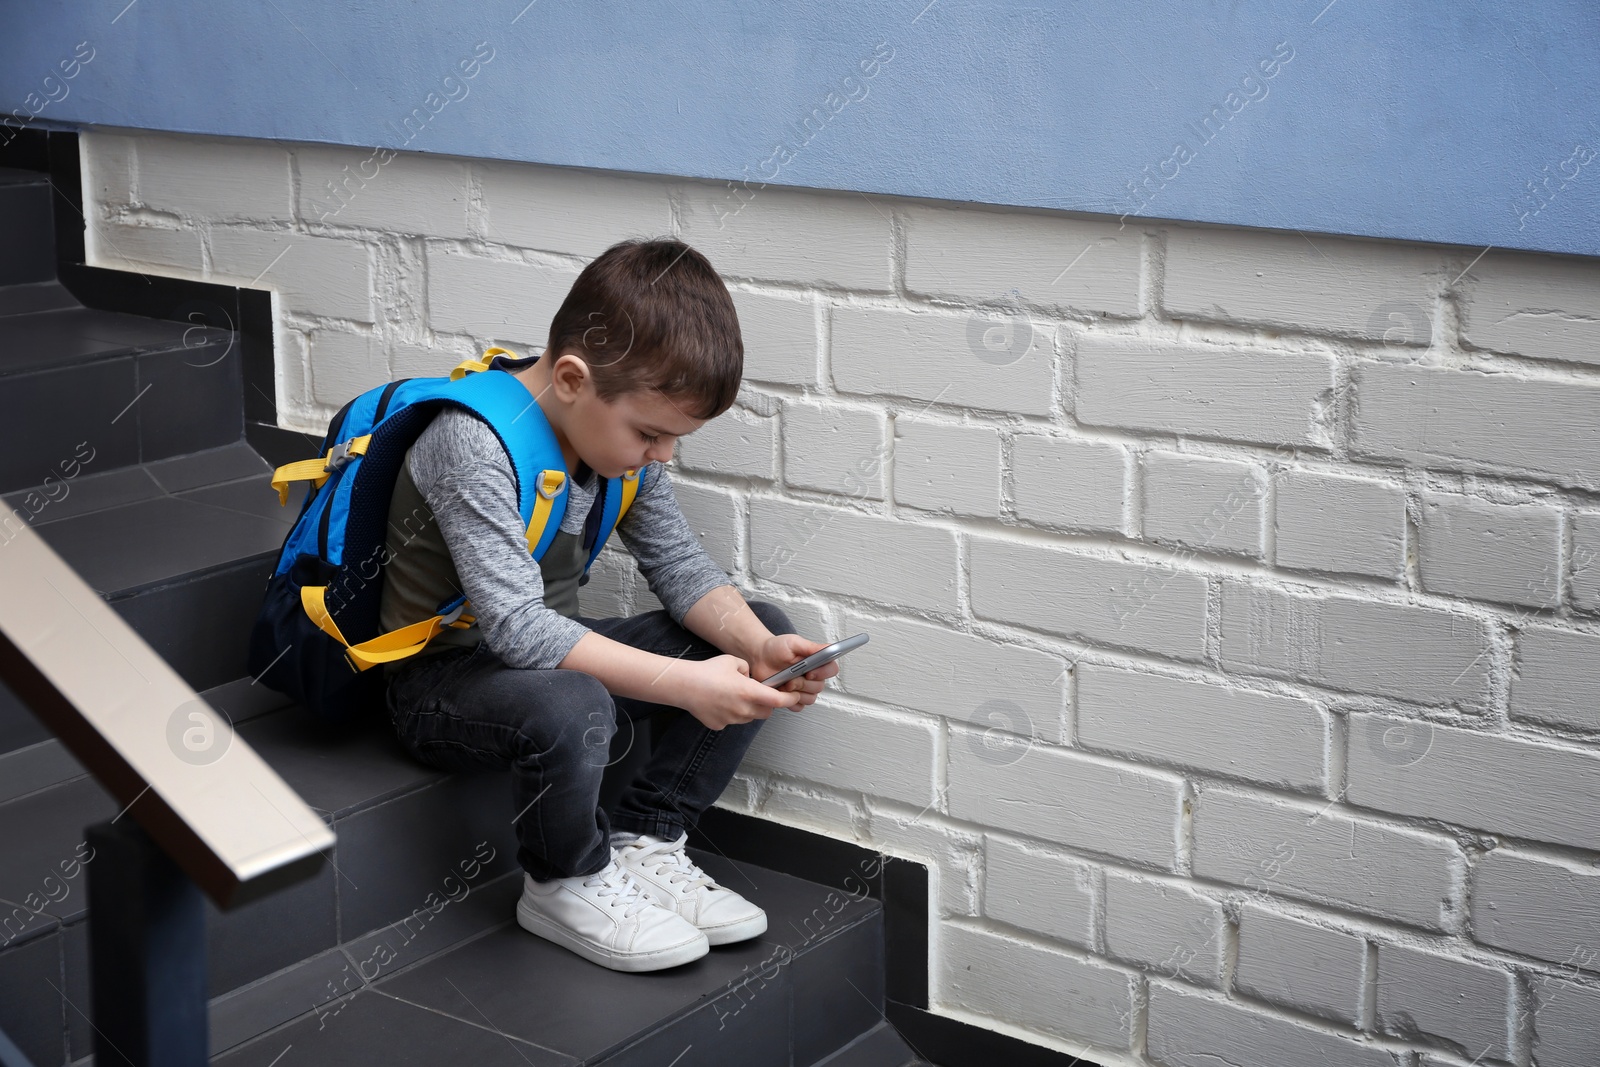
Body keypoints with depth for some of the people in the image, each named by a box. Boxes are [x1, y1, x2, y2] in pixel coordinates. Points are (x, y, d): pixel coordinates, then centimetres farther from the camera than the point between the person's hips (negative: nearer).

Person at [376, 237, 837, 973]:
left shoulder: (618, 426, -3)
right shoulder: (471, 444, -28)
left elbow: (677, 564, 2)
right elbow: (515, 626, -35)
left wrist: (758, 646, -18)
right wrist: (683, 684, -39)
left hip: (548, 652, 8)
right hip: (439, 681, -8)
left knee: (764, 638, -2)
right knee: (569, 708, -40)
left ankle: (644, 842, 3)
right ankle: (567, 884, -10)